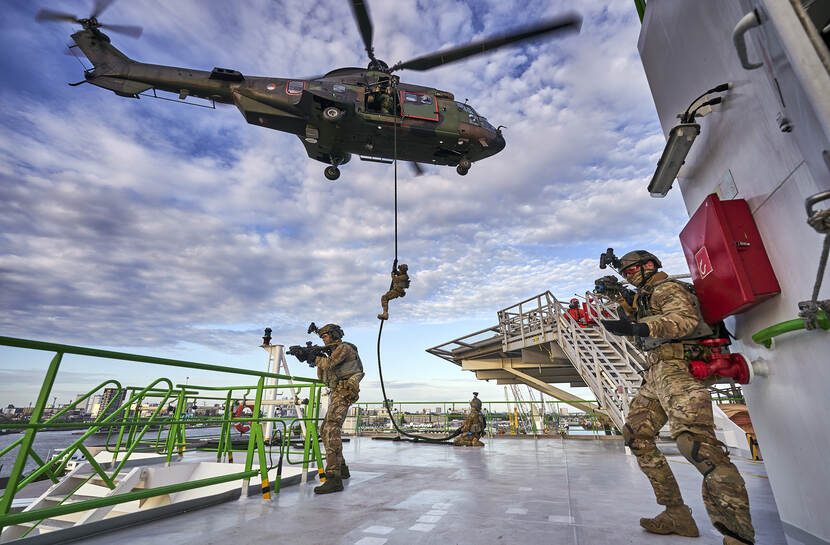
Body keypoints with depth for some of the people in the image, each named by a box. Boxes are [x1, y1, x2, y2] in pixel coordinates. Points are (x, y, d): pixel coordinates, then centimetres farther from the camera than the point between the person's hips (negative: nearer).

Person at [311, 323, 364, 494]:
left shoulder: (344, 347, -4)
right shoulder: (333, 353, 24)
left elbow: (329, 364, -20)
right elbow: (322, 378, 23)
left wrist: (315, 356, -2)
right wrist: (318, 361, 9)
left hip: (344, 392, -11)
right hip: (336, 394, 11)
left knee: (331, 429, -23)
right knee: (325, 430, 14)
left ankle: (334, 479, -29)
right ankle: (342, 469, 24)